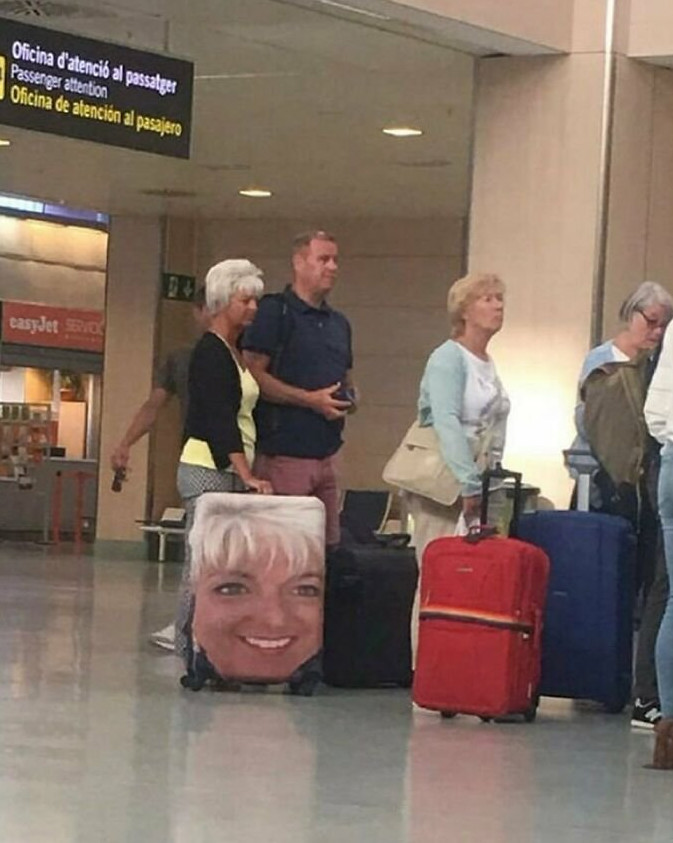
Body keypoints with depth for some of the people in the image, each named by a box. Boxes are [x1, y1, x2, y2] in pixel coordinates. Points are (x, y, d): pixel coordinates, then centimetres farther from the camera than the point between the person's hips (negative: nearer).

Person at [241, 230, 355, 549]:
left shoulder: (338, 323, 20)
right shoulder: (274, 312, -5)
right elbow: (253, 374, -13)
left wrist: (349, 398, 6)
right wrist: (310, 399, -17)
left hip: (326, 453, 8)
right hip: (284, 452, -8)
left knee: (328, 544, 6)